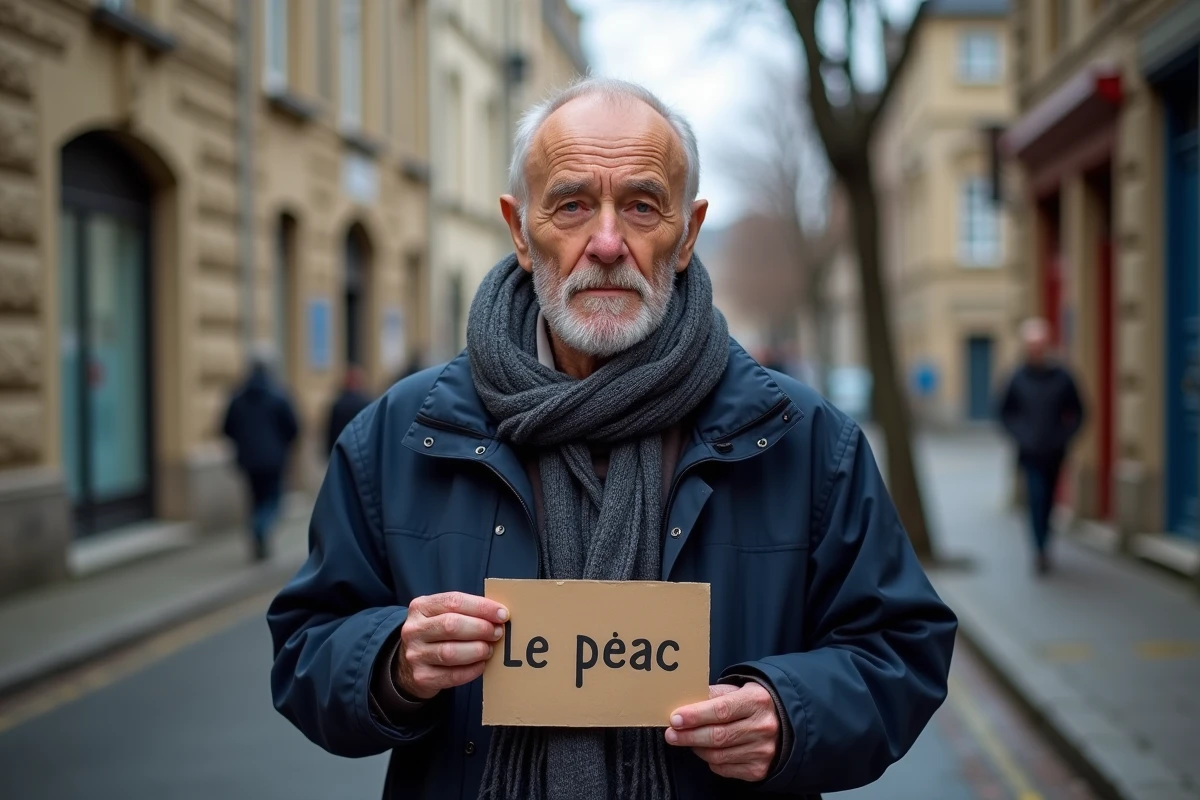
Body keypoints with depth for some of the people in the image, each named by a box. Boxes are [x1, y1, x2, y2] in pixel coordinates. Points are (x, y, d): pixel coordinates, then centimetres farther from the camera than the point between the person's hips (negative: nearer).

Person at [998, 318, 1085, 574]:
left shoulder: (1062, 377, -3)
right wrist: (1020, 435, -5)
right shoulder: (1018, 379, -4)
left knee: (1046, 501, 11)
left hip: (1055, 453, 2)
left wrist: (1065, 436, -4)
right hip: (1030, 454, -2)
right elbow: (1006, 413, 6)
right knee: (1037, 498, -11)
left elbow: (1076, 412, 7)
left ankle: (1042, 548, 26)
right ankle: (1040, 551, -9)